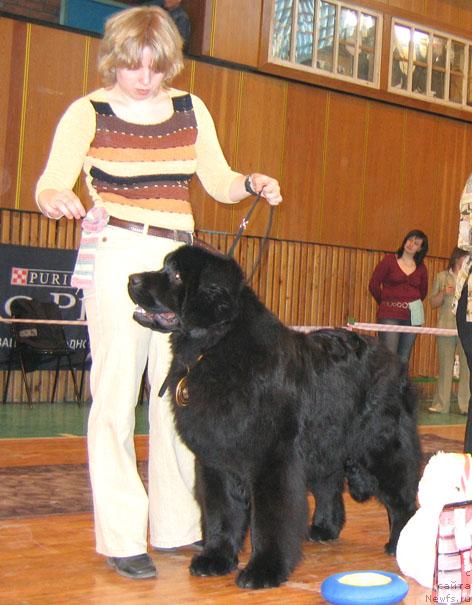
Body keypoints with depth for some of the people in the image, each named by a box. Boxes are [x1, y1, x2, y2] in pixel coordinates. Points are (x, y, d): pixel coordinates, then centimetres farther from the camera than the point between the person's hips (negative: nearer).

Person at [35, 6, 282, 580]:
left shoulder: (190, 109, 11)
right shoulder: (89, 112, 0)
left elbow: (218, 181, 15)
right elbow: (50, 183, -8)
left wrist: (252, 183, -5)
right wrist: (54, 198, -30)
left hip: (180, 258, 4)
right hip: (116, 256, -4)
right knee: (117, 392, -7)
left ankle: (178, 525, 16)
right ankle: (121, 538, 0)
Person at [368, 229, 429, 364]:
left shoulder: (421, 268, 10)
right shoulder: (389, 260, 1)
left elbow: (423, 291, 25)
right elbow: (373, 285, 2)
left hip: (411, 317, 4)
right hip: (389, 315, -3)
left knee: (404, 360, 5)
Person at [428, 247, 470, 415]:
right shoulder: (442, 277, 11)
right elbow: (433, 303, 10)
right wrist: (443, 293, -7)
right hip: (446, 325, 0)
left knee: (467, 365, -5)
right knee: (445, 366, 3)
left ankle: (466, 404, 0)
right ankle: (441, 404, 7)